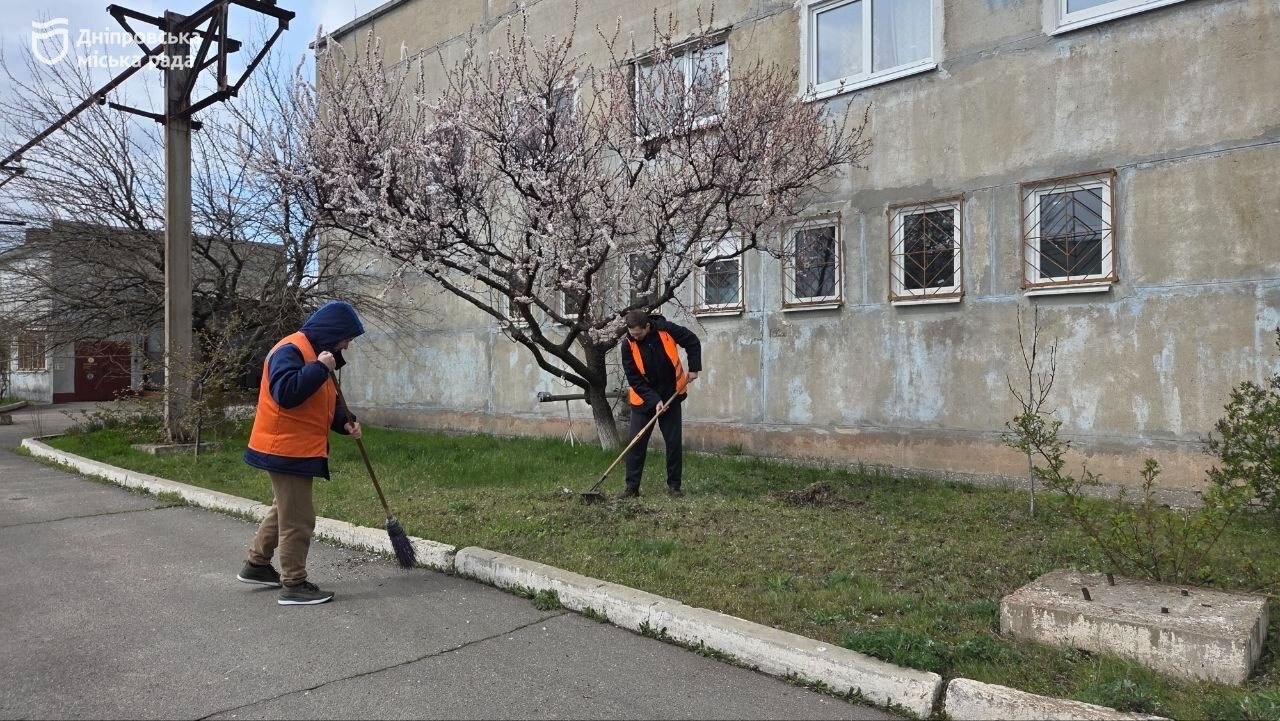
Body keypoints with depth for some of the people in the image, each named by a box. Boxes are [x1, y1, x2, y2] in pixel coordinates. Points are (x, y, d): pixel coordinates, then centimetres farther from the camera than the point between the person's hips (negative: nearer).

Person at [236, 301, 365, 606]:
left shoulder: (316, 353, 14)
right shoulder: (290, 350, -18)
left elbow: (321, 404, 20)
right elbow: (286, 393, -33)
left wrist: (344, 422, 3)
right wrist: (320, 368, -28)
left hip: (298, 450, 11)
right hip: (286, 450, -11)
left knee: (284, 509, 23)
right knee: (298, 518, -4)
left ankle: (256, 565, 38)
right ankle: (294, 585, 6)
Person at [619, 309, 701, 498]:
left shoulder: (667, 330, -17)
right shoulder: (628, 344, -16)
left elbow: (693, 342, 0)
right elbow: (634, 379, -15)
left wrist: (693, 369, -6)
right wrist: (654, 401, -21)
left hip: (671, 396, 0)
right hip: (643, 398, 0)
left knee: (673, 442, 2)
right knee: (636, 443, -4)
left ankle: (674, 485, 13)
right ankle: (632, 487, 4)